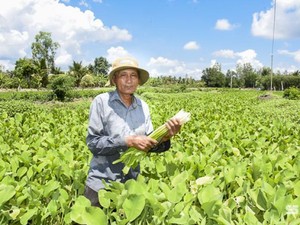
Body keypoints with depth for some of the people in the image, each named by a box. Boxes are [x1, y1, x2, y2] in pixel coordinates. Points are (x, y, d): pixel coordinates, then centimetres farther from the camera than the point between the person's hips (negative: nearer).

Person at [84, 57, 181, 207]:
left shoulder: (143, 106, 1)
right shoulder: (101, 102, -12)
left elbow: (148, 143, 1)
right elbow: (93, 142, -15)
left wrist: (164, 139, -19)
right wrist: (128, 141, -26)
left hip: (131, 184, 4)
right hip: (101, 184, -4)